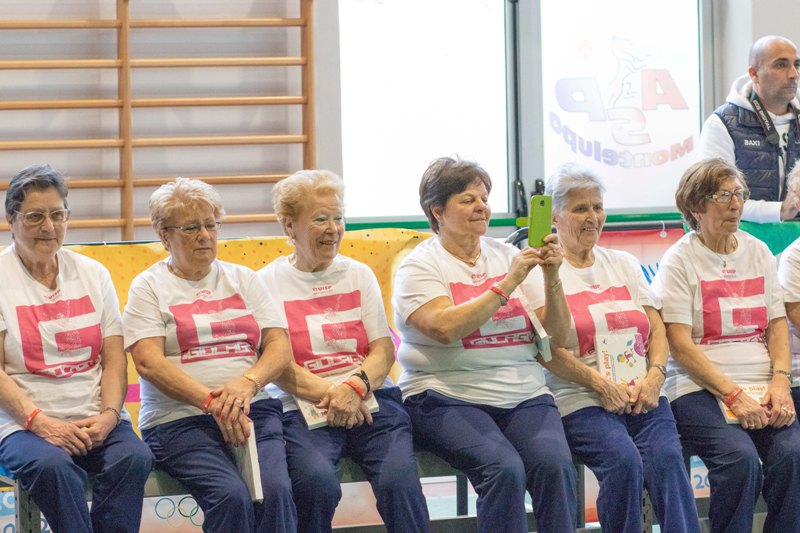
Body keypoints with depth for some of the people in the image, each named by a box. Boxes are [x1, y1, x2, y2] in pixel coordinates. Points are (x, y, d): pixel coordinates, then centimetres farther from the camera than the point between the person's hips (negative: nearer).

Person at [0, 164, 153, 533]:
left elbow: (115, 360, 10)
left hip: (96, 421, 3)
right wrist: (38, 421, -17)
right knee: (51, 464, -36)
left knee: (134, 457, -29)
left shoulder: (92, 274, 14)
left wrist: (108, 415, -8)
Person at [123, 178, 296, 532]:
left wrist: (248, 383, -13)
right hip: (179, 419, -3)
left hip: (253, 410, 3)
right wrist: (212, 402, -18)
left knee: (276, 489, -27)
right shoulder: (149, 287, 7)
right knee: (231, 495, -30)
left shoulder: (242, 279, 18)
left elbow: (280, 346, 9)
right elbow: (148, 362, -7)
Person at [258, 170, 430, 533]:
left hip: (370, 399, 3)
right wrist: (330, 394, -18)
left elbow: (384, 350, 9)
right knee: (318, 481, -33)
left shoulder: (359, 275, 17)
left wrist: (355, 386, -12)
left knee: (400, 479, -27)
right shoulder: (269, 282, 6)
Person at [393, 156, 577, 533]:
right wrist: (507, 284, -17)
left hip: (524, 396, 4)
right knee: (504, 468, -31)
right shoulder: (420, 266, 3)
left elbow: (557, 335, 9)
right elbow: (446, 328, -17)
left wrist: (551, 279, -7)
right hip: (448, 398, -4)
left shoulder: (508, 256, 15)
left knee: (555, 464, -26)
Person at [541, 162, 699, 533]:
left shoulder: (624, 264, 21)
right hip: (580, 400, -4)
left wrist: (654, 376, -4)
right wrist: (602, 386, -15)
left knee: (667, 456, -26)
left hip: (643, 395, 4)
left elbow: (657, 330, 16)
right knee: (623, 460, -32)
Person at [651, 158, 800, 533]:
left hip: (762, 386, 4)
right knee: (741, 458, -31)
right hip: (700, 389, -4)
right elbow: (680, 346, -7)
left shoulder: (757, 252, 17)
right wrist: (733, 396, -16)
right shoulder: (680, 260, 1)